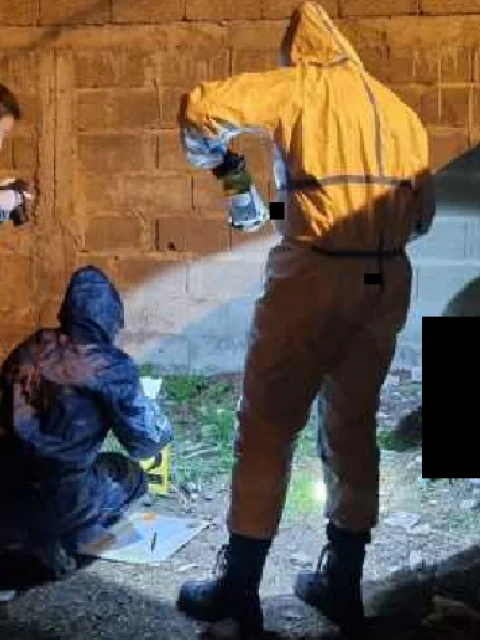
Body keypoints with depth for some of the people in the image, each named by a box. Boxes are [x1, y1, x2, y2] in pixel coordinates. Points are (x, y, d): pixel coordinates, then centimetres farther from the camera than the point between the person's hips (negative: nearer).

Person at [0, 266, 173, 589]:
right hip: (58, 501, -5)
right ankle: (45, 551, 4)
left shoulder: (31, 348, 4)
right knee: (131, 477, 21)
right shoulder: (112, 366, -11)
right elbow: (147, 443, -4)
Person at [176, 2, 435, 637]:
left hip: (314, 277, -5)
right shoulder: (397, 108, 18)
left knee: (266, 428, 4)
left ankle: (239, 588, 11)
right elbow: (422, 212, 17)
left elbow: (201, 106, -6)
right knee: (354, 428, 15)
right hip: (387, 283, 6)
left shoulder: (297, 86, 3)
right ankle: (342, 583, 23)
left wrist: (210, 154, 13)